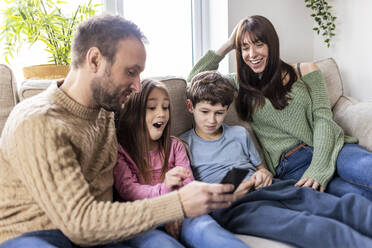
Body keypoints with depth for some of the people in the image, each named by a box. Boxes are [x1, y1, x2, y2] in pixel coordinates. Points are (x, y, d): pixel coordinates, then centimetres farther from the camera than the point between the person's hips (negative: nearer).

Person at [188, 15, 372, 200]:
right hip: (289, 167, -2)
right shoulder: (241, 83, 16)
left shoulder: (305, 71, 12)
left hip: (328, 150, 2)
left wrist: (319, 168, -15)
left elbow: (323, 118, 1)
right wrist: (227, 45, 12)